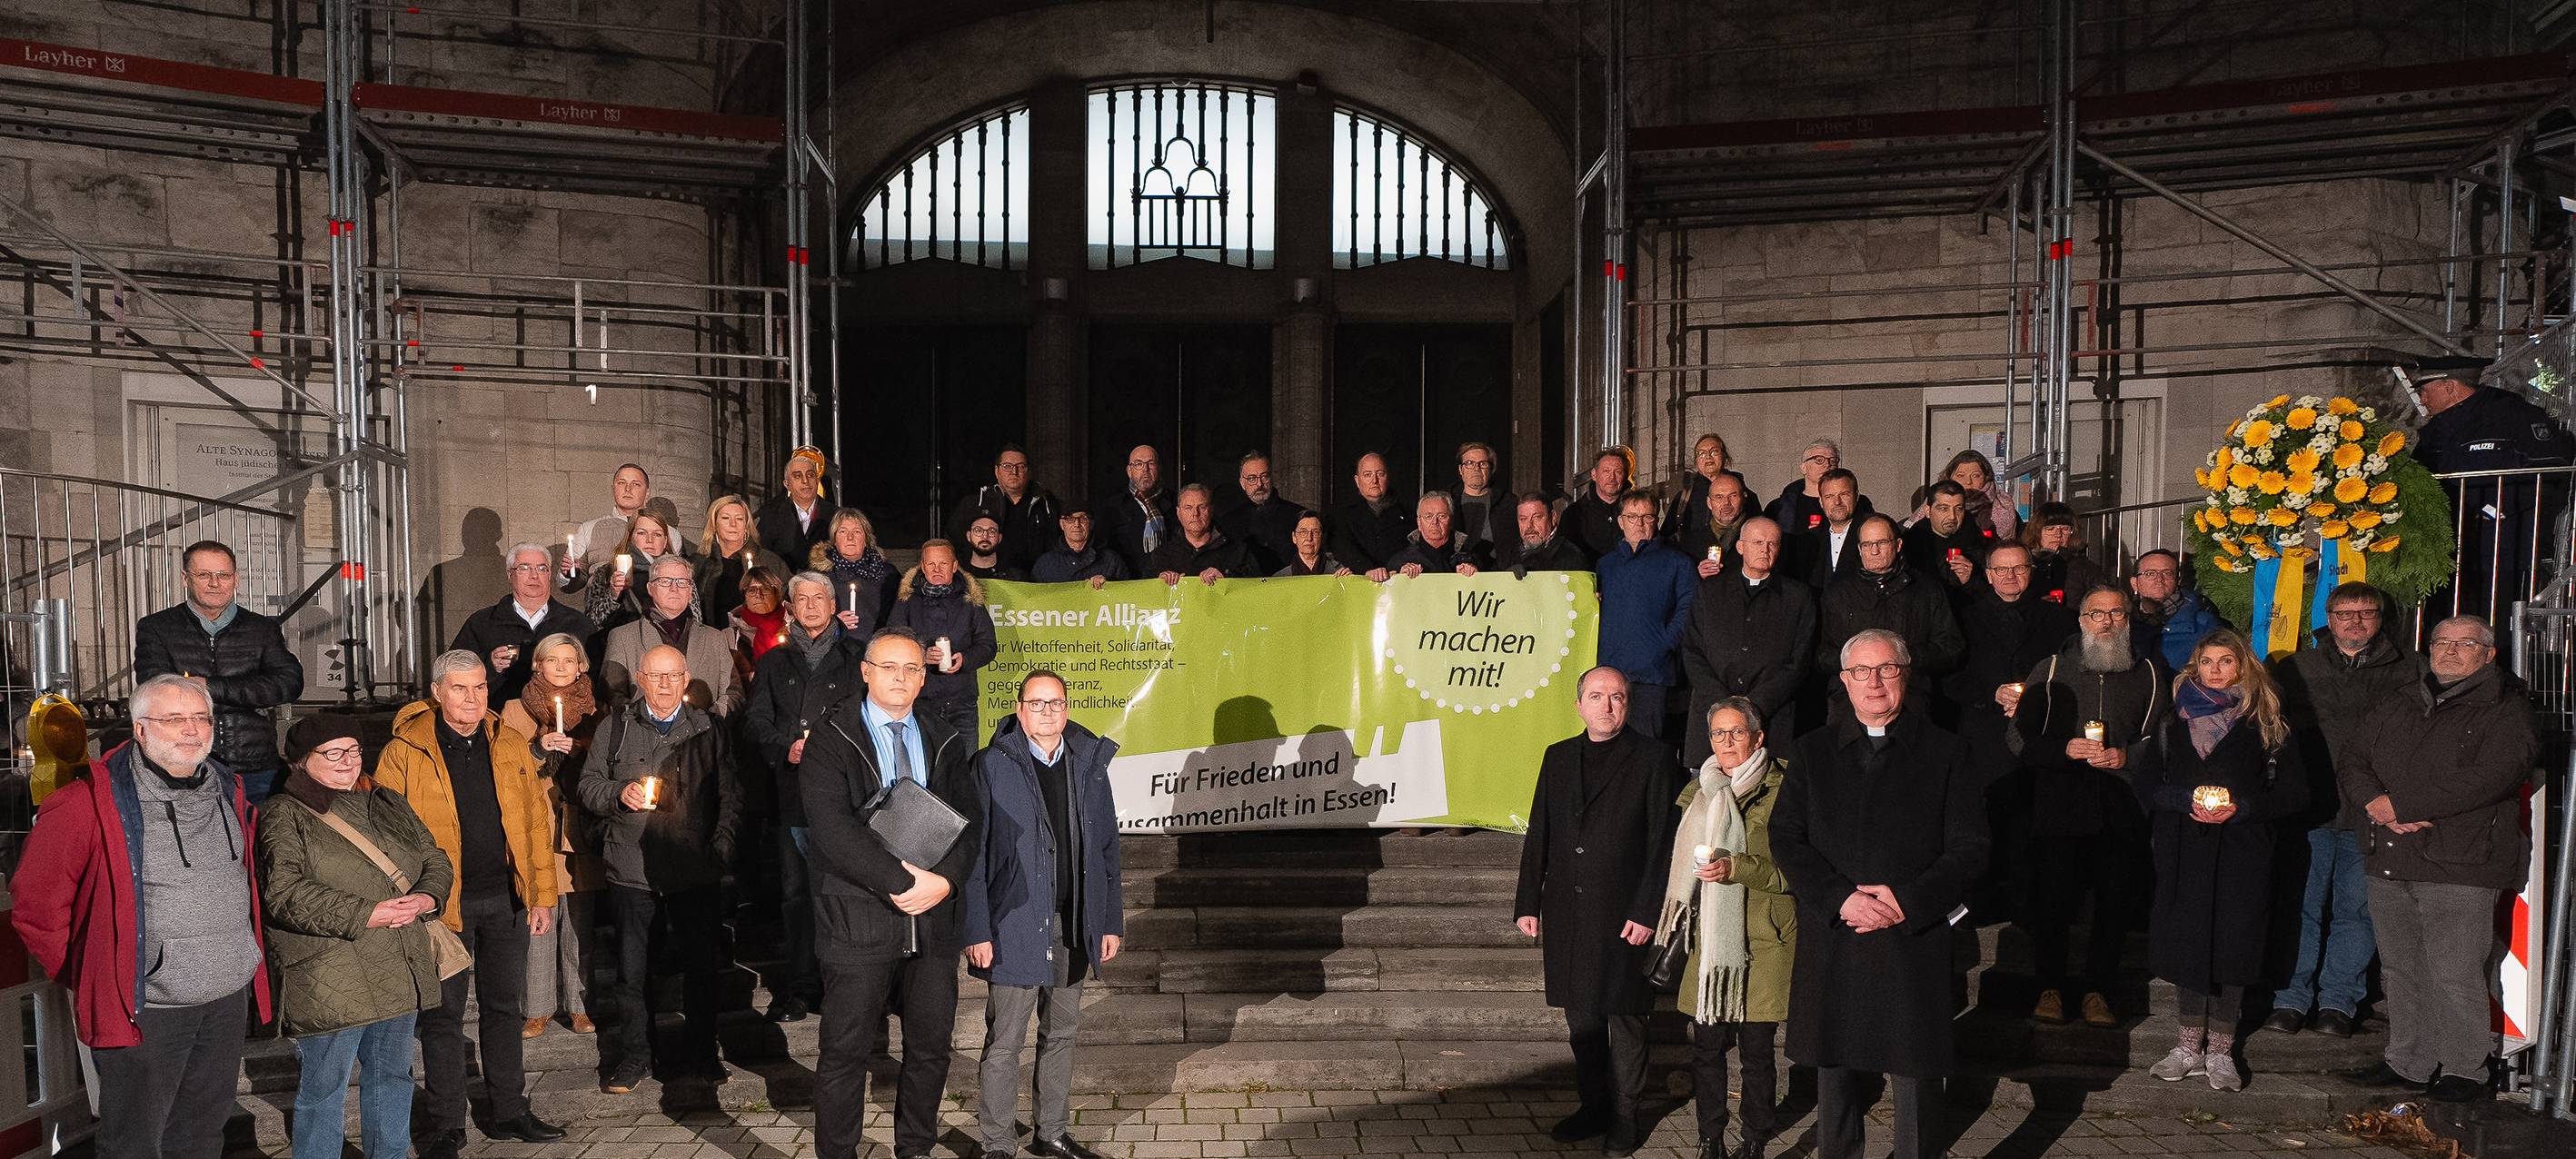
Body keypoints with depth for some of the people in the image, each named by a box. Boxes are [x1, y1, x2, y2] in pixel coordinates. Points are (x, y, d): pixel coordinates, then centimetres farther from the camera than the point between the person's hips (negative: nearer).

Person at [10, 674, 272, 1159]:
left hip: (229, 1000, 6)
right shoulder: (91, 803, -14)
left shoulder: (229, 792, 7)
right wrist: (86, 977, -3)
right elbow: (35, 901, -8)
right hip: (144, 1009, -6)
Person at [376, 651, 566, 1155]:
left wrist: (543, 895, 4)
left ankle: (509, 1111, 27)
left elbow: (536, 822, 7)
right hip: (443, 905, -3)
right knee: (443, 1015, 6)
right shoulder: (405, 753, -7)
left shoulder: (510, 745, 4)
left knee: (505, 1007, 14)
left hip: (506, 899, 4)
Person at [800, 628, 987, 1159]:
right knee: (846, 1051, 4)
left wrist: (943, 879, -14)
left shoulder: (946, 743, 11)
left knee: (931, 1047, 12)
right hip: (858, 921, -4)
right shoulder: (831, 740, -3)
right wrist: (902, 882, -19)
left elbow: (970, 818, 4)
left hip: (933, 919, 4)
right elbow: (832, 826, -15)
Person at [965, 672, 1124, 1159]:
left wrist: (1111, 921, 8)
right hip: (1015, 926, -5)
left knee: (1061, 1033, 16)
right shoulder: (992, 766, -8)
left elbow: (1106, 848, 10)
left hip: (1074, 925, 5)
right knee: (1004, 1043, 2)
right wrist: (977, 931, -13)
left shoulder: (1089, 762, 5)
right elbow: (973, 855, -9)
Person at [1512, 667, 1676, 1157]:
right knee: (1580, 1019, 12)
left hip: (1623, 914, -4)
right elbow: (1538, 835, 12)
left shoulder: (1652, 757, -2)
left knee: (1624, 1018, 5)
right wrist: (1527, 904, 7)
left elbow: (1660, 841, -6)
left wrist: (1646, 911, -12)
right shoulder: (1558, 757, 12)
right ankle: (1593, 1106, 25)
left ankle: (1624, 1117, 18)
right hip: (1566, 912, 4)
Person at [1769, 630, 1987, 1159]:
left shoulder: (1945, 753, 3)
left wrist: (1906, 901, -14)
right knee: (1835, 1068, 12)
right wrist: (1841, 899, -13)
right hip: (1831, 946, 2)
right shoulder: (1814, 751, 9)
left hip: (1914, 943, -2)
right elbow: (1786, 838, 2)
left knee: (1916, 1074, 3)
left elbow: (1968, 851, -1)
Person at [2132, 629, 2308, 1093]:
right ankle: (2190, 1046, 15)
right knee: (2186, 941, 4)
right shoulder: (2174, 720, 9)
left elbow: (2293, 790, 2)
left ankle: (2220, 1050, 12)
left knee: (2231, 944, 0)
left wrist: (2240, 807, -12)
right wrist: (2186, 801, -10)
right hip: (2183, 849, 2)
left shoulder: (2265, 723, 3)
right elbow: (2144, 779, 7)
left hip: (2241, 852, -2)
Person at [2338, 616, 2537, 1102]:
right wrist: (2376, 803, -10)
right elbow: (2353, 763, 12)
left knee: (2455, 974, -5)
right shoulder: (2398, 705, 17)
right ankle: (2408, 1062, 24)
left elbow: (2489, 779, -17)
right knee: (2400, 968, 12)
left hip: (2459, 865, -6)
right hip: (2389, 861, 6)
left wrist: (2400, 804, -16)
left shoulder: (2505, 711, -2)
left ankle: (2465, 1070, 10)